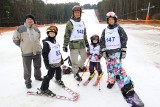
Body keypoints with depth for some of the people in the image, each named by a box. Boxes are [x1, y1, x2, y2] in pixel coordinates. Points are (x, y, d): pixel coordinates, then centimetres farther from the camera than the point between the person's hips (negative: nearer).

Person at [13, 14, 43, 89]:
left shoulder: (36, 29, 6)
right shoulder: (20, 29, -8)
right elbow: (15, 39, 0)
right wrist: (22, 46, 3)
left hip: (37, 51, 4)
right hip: (26, 52, -4)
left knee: (38, 66, 20)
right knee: (27, 68, 5)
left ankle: (38, 76, 43)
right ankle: (28, 81, 22)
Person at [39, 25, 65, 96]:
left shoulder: (55, 42, 8)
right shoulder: (46, 43, -18)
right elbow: (44, 54, -20)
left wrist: (61, 59, 20)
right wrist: (47, 64, -21)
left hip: (58, 62, 8)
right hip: (52, 64, -8)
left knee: (59, 72, 26)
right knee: (49, 75, -7)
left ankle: (58, 80, 55)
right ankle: (43, 89, 4)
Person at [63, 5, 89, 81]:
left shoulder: (82, 22, 13)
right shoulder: (70, 22, -6)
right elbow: (67, 35, -9)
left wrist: (86, 42, 24)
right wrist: (65, 45, -12)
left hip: (82, 44, 6)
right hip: (73, 44, -6)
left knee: (84, 57, 19)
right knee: (75, 60, 0)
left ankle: (80, 66, 47)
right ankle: (76, 73, 20)